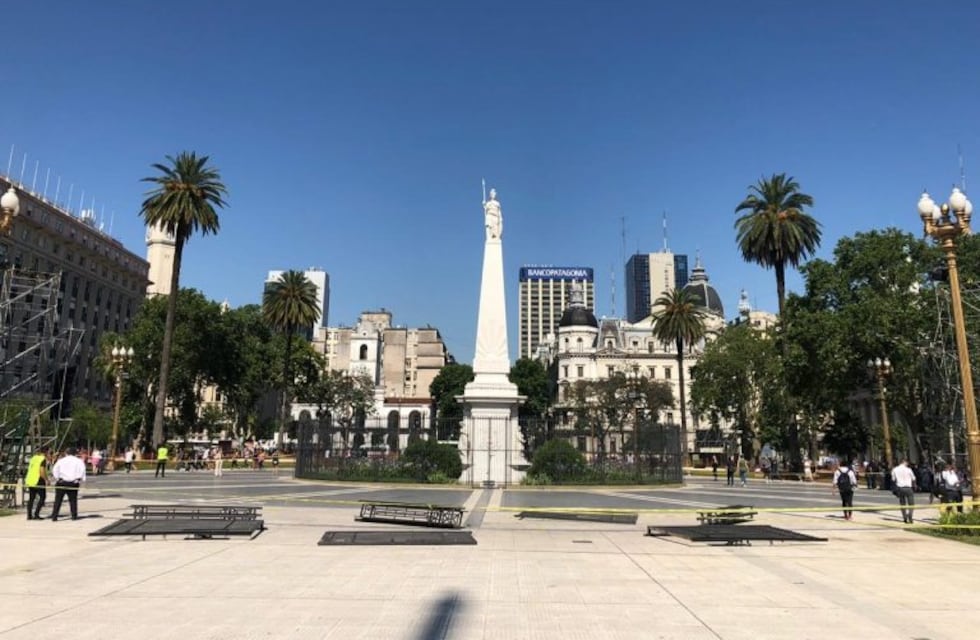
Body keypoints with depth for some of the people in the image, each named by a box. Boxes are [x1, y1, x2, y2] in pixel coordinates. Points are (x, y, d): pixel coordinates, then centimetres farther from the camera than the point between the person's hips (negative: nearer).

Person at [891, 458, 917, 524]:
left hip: (899, 489, 2)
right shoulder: (908, 470, -3)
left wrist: (894, 490, 14)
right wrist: (914, 489, 15)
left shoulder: (894, 470, 4)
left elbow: (893, 481, 7)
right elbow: (913, 480, 4)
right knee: (911, 504, 4)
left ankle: (905, 518, 10)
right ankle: (909, 515, -17)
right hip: (908, 488, -2)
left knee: (903, 504, 13)